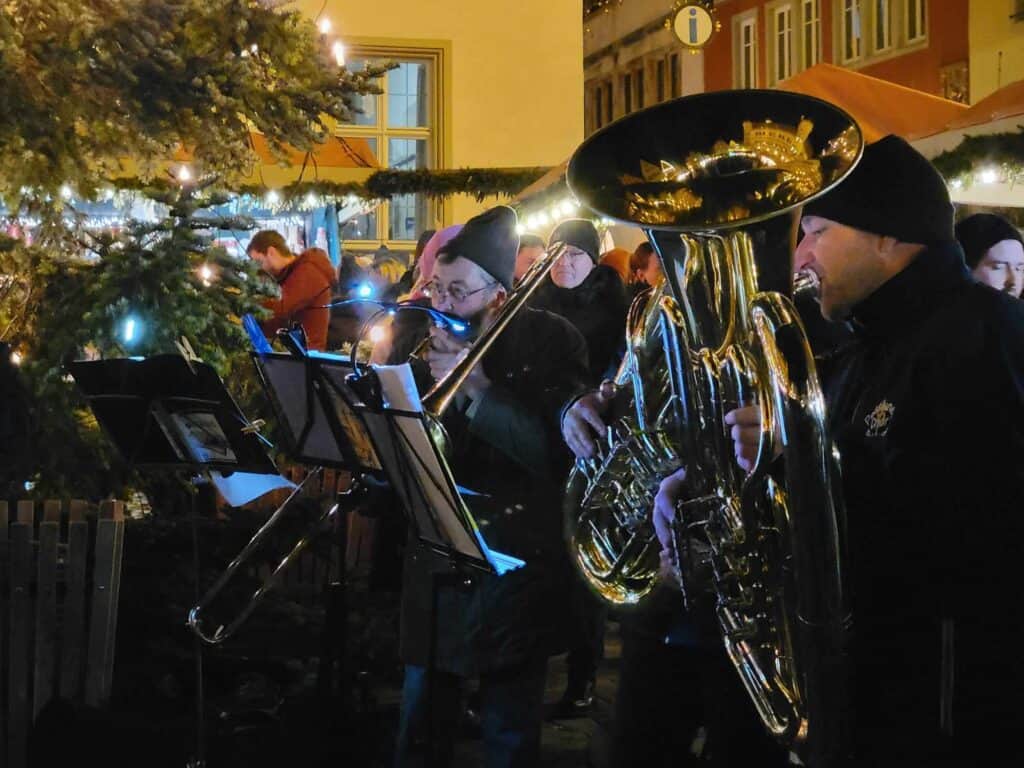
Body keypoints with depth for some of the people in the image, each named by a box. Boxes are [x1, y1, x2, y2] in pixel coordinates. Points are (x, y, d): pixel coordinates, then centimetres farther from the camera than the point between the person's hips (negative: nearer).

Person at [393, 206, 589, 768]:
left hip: (513, 567, -4)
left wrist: (477, 390, -26)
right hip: (434, 559, 4)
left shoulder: (549, 342, -9)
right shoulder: (430, 339, 4)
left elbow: (558, 451, -20)